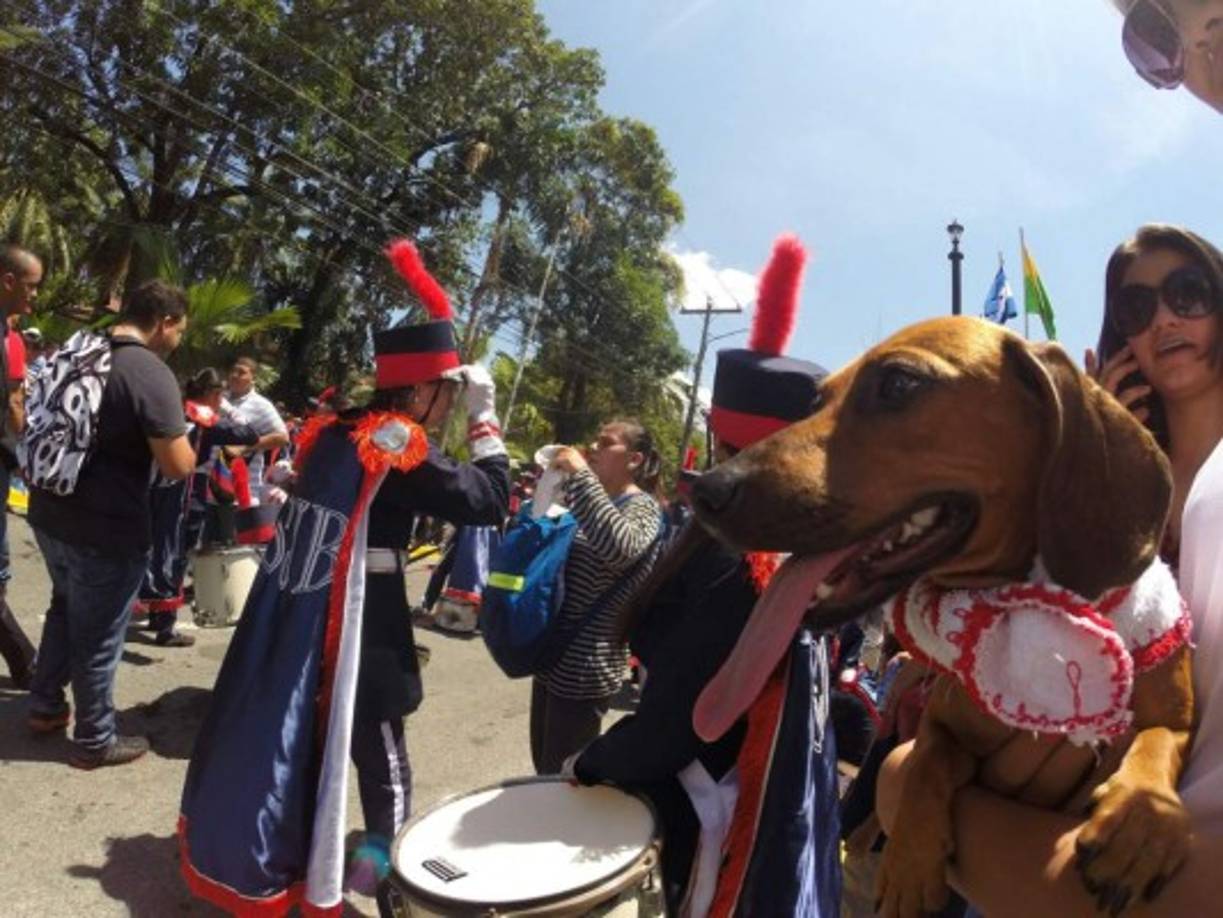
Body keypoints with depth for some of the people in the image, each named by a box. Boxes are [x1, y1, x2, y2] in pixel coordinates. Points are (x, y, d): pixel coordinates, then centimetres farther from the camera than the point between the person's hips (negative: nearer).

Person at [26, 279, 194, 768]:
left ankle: (45, 705, 43)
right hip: (107, 529, -8)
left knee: (65, 608, 29)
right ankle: (95, 740, 24)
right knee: (98, 636, 8)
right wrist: (188, 443, -3)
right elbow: (178, 466, -24)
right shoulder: (153, 373, -21)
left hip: (49, 513, 8)